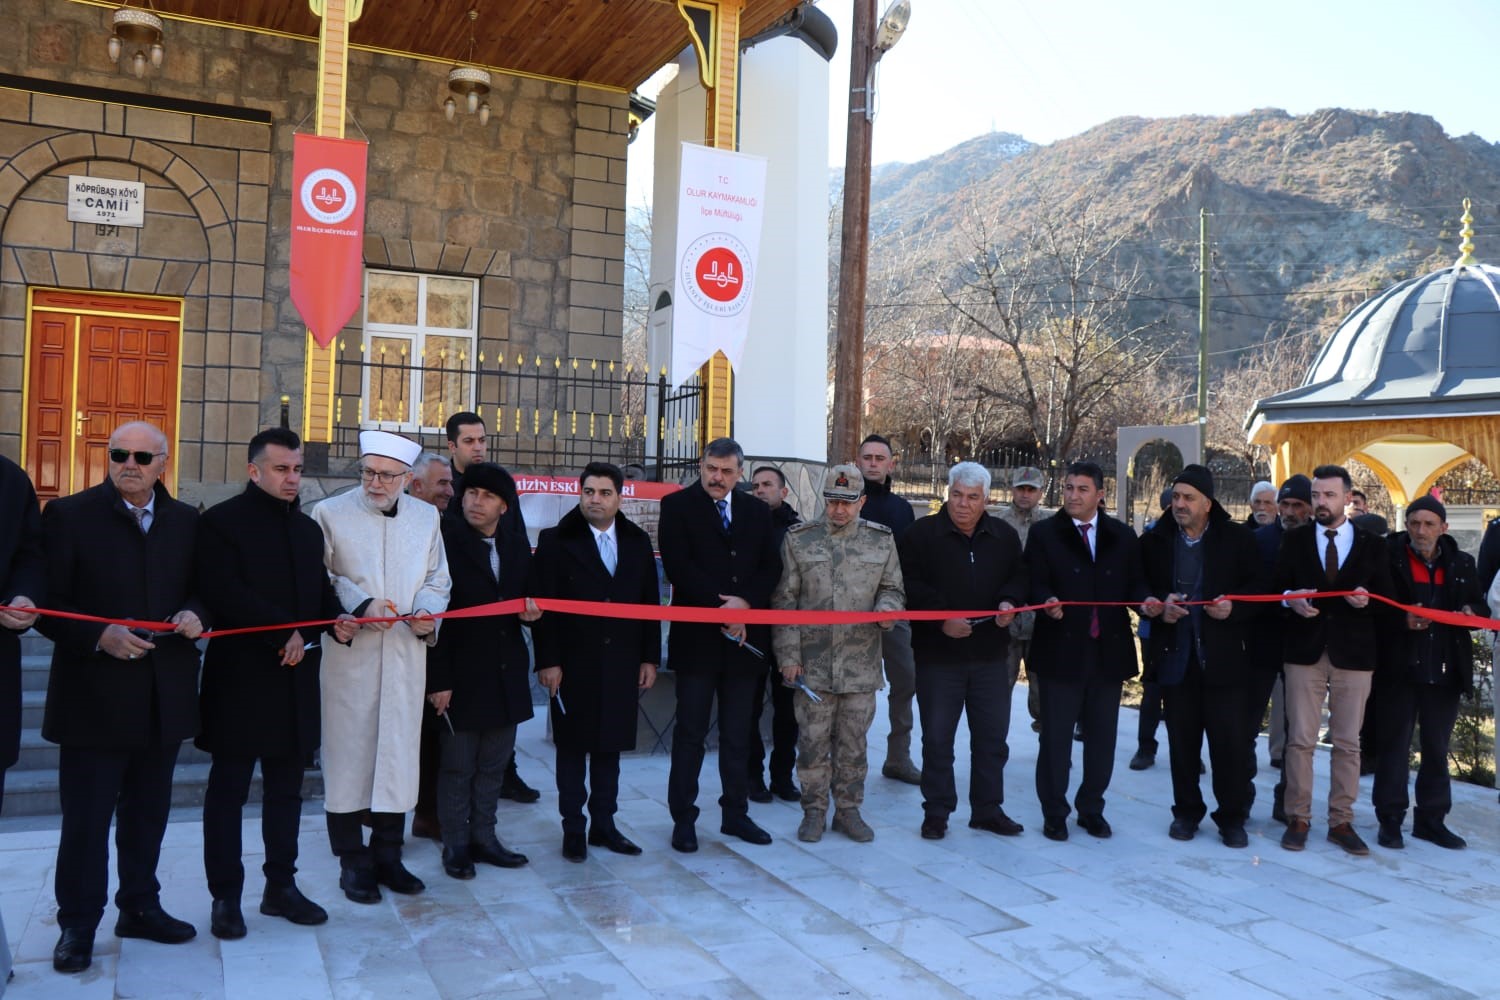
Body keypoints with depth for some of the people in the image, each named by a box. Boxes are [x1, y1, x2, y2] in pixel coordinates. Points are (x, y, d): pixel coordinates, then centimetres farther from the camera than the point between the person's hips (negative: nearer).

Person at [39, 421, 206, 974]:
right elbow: (47, 603, -6)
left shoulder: (187, 522, 7)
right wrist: (98, 637, -20)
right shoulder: (69, 514, -4)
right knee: (85, 818, 5)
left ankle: (140, 906, 31)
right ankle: (77, 926, 19)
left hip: (163, 698, 4)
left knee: (148, 813, 16)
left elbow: (201, 591, 13)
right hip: (94, 697, -4)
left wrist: (195, 616, -9)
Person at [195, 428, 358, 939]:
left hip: (295, 678, 6)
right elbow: (223, 593, -16)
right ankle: (226, 896, 15)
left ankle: (281, 886, 23)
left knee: (286, 787, 13)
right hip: (240, 676, -6)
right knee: (229, 788, 5)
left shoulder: (308, 528, 14)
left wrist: (338, 618, -4)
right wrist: (283, 633, -18)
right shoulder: (221, 521, -6)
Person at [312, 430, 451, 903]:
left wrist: (428, 611, -4)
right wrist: (359, 604, -14)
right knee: (348, 753, 2)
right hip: (349, 653, -3)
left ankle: (387, 855, 21)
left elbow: (437, 578, 14)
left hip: (406, 655, 3)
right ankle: (352, 861, 15)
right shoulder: (330, 513, 1)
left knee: (399, 752, 8)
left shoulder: (426, 517, 11)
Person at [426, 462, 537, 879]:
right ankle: (456, 844, 19)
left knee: (493, 764, 13)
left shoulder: (518, 545, 8)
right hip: (463, 673, -5)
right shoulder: (446, 542, -10)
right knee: (457, 766, 6)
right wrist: (438, 680, -15)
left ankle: (483, 837, 26)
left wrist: (530, 610, -5)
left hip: (507, 675, 5)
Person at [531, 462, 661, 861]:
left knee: (611, 745, 11)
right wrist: (547, 660, -11)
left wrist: (650, 658, 5)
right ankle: (573, 829, 17)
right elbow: (543, 604, -6)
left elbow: (649, 602, 9)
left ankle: (604, 823, 23)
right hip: (573, 663, -3)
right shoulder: (556, 541, -3)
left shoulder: (637, 541, 8)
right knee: (573, 747, 6)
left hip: (621, 663, 3)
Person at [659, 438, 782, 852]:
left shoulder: (757, 511, 10)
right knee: (690, 733, 3)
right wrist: (721, 609, -16)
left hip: (744, 635, 4)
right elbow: (678, 567, -11)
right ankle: (683, 819, 13)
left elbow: (771, 568, 5)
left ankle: (736, 813, 24)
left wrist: (744, 603, -13)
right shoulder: (677, 506, -2)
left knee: (737, 735, 13)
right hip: (697, 636, -4)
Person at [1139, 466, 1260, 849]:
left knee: (1229, 741, 2)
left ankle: (1231, 817, 17)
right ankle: (1186, 811, 25)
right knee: (1182, 740, 10)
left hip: (1223, 657, -2)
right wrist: (1158, 607, -13)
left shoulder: (1238, 538, -1)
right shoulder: (1155, 540, 3)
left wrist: (1233, 608, -18)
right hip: (1175, 657, 2)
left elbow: (1257, 591, 0)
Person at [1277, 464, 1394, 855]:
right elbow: (1276, 588, 7)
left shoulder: (1372, 545, 6)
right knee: (1300, 739, 2)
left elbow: (1387, 600, 6)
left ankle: (1341, 822, 17)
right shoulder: (1295, 539, 6)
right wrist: (1292, 599, -15)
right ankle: (1298, 819, 12)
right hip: (1304, 651, 0)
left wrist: (1367, 599, -16)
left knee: (1348, 742, 6)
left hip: (1353, 654, 0)